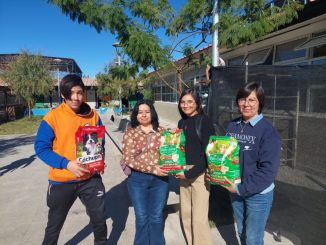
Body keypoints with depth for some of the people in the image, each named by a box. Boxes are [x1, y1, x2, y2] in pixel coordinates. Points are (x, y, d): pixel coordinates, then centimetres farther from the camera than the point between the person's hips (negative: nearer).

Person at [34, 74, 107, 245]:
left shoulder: (93, 116, -3)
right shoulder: (52, 117, -12)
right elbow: (41, 148, -11)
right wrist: (67, 164, -22)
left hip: (90, 179, 2)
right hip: (61, 181, -2)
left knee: (100, 220, 16)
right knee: (54, 225, 19)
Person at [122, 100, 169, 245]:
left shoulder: (161, 131, 3)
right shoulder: (130, 133, -3)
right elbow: (128, 158, -11)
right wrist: (152, 169, -17)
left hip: (160, 178, 2)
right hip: (138, 179, -1)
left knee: (157, 216, 14)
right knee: (142, 217, 11)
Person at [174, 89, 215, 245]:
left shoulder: (204, 121, -10)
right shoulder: (181, 123, 9)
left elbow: (208, 152, -14)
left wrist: (191, 173, -16)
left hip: (199, 173, -6)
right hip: (184, 172, 7)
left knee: (199, 218, -3)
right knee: (185, 214, 16)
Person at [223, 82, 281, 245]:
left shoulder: (268, 131, -16)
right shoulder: (232, 126, -1)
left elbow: (268, 169, -20)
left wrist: (242, 188, -19)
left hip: (258, 194, -4)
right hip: (235, 191, 5)